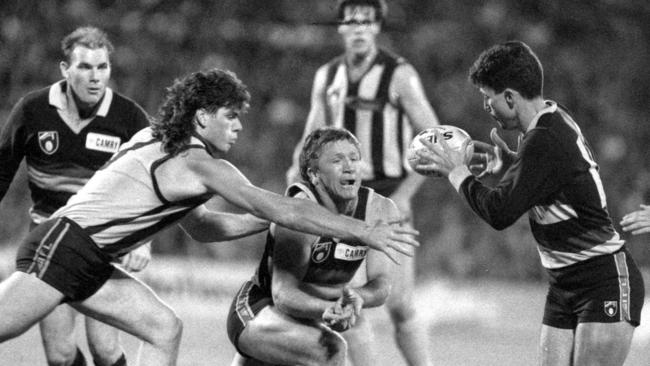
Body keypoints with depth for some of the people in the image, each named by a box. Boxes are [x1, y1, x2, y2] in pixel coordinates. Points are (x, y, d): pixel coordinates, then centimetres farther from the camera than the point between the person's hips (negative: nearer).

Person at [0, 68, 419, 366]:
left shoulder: (160, 143, 13)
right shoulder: (200, 164, -15)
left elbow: (200, 226, 24)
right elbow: (280, 209, -18)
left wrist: (269, 219, 16)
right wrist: (366, 232, -15)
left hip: (90, 263, 10)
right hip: (64, 247, -10)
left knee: (164, 328, 4)